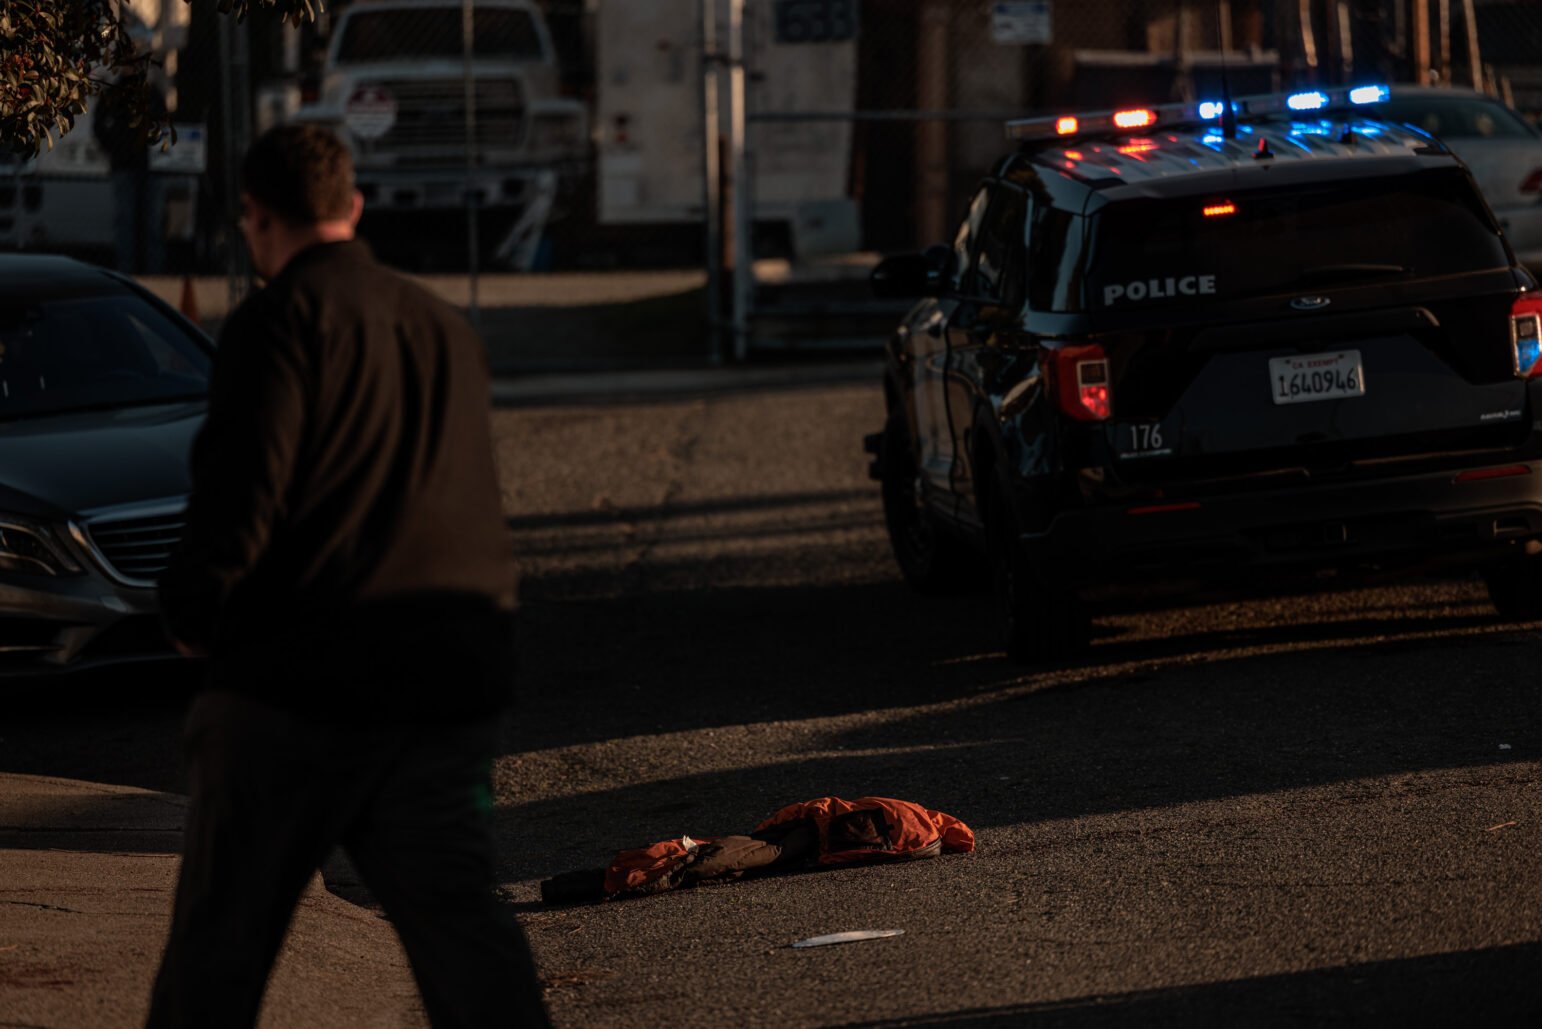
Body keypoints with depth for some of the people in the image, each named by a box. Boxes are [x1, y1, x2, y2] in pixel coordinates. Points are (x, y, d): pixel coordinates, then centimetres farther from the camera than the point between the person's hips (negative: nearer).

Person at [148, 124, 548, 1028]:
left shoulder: (283, 321, -7)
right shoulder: (446, 330, 16)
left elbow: (240, 496, -15)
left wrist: (193, 614, -1)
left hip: (301, 684, -6)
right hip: (451, 685, 6)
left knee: (223, 931, 7)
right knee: (458, 921, 0)